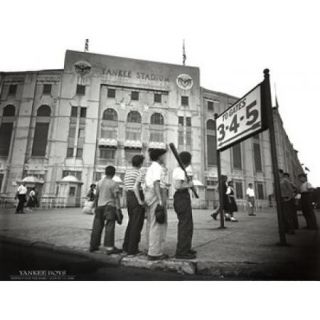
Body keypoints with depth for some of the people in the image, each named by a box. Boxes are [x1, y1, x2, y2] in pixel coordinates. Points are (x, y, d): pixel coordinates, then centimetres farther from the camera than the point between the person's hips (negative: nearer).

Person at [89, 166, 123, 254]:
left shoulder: (99, 182, 9)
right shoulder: (114, 183, -8)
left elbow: (96, 196, 13)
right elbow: (116, 197, -13)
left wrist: (96, 207, 21)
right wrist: (118, 209, -12)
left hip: (100, 206, 6)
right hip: (109, 207, -6)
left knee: (97, 226, 12)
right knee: (110, 227, -3)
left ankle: (93, 245, 21)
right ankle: (109, 247, -3)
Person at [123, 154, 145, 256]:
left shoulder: (127, 171, 12)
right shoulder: (139, 172, -12)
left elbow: (126, 187, 15)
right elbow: (135, 187, -22)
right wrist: (140, 201, -18)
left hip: (129, 197, 8)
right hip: (137, 197, -8)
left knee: (131, 222, 18)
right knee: (137, 224, 1)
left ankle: (126, 246, 25)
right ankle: (132, 249, 6)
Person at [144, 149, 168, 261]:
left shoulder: (150, 168, 21)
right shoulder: (157, 167, -7)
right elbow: (156, 183, -20)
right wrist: (160, 199, -25)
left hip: (148, 194, 10)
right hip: (155, 195, -10)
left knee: (151, 223, 12)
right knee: (158, 224, -8)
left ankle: (151, 249, 20)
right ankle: (155, 252, -6)